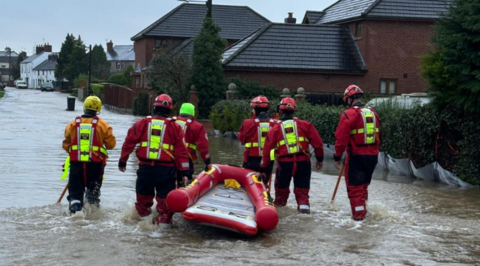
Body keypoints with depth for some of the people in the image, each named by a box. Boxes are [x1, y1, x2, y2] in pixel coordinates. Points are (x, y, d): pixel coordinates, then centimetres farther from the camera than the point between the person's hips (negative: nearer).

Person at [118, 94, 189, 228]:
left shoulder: (143, 123, 4)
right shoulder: (175, 127, 1)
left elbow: (129, 142, 5)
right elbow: (181, 151, 0)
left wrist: (122, 161, 16)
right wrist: (185, 172, 2)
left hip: (145, 167, 1)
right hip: (166, 169, -1)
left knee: (143, 197, 16)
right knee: (165, 198, 5)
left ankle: (145, 217, 16)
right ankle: (164, 222, 4)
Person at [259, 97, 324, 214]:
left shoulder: (275, 129, 2)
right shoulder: (305, 125, 1)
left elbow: (267, 151, 5)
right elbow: (317, 143, 1)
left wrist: (262, 168, 14)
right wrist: (319, 159, 13)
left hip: (284, 164, 0)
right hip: (303, 162, 0)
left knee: (281, 188, 20)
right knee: (302, 190, 11)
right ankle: (303, 204, -6)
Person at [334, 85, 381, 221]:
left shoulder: (349, 114, -13)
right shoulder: (372, 113, 9)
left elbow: (341, 138, -15)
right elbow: (378, 136, 15)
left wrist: (337, 157, -7)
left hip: (356, 155, -7)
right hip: (372, 155, 7)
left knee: (355, 186, 2)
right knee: (363, 184, 21)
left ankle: (358, 214, 0)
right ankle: (363, 209, 30)